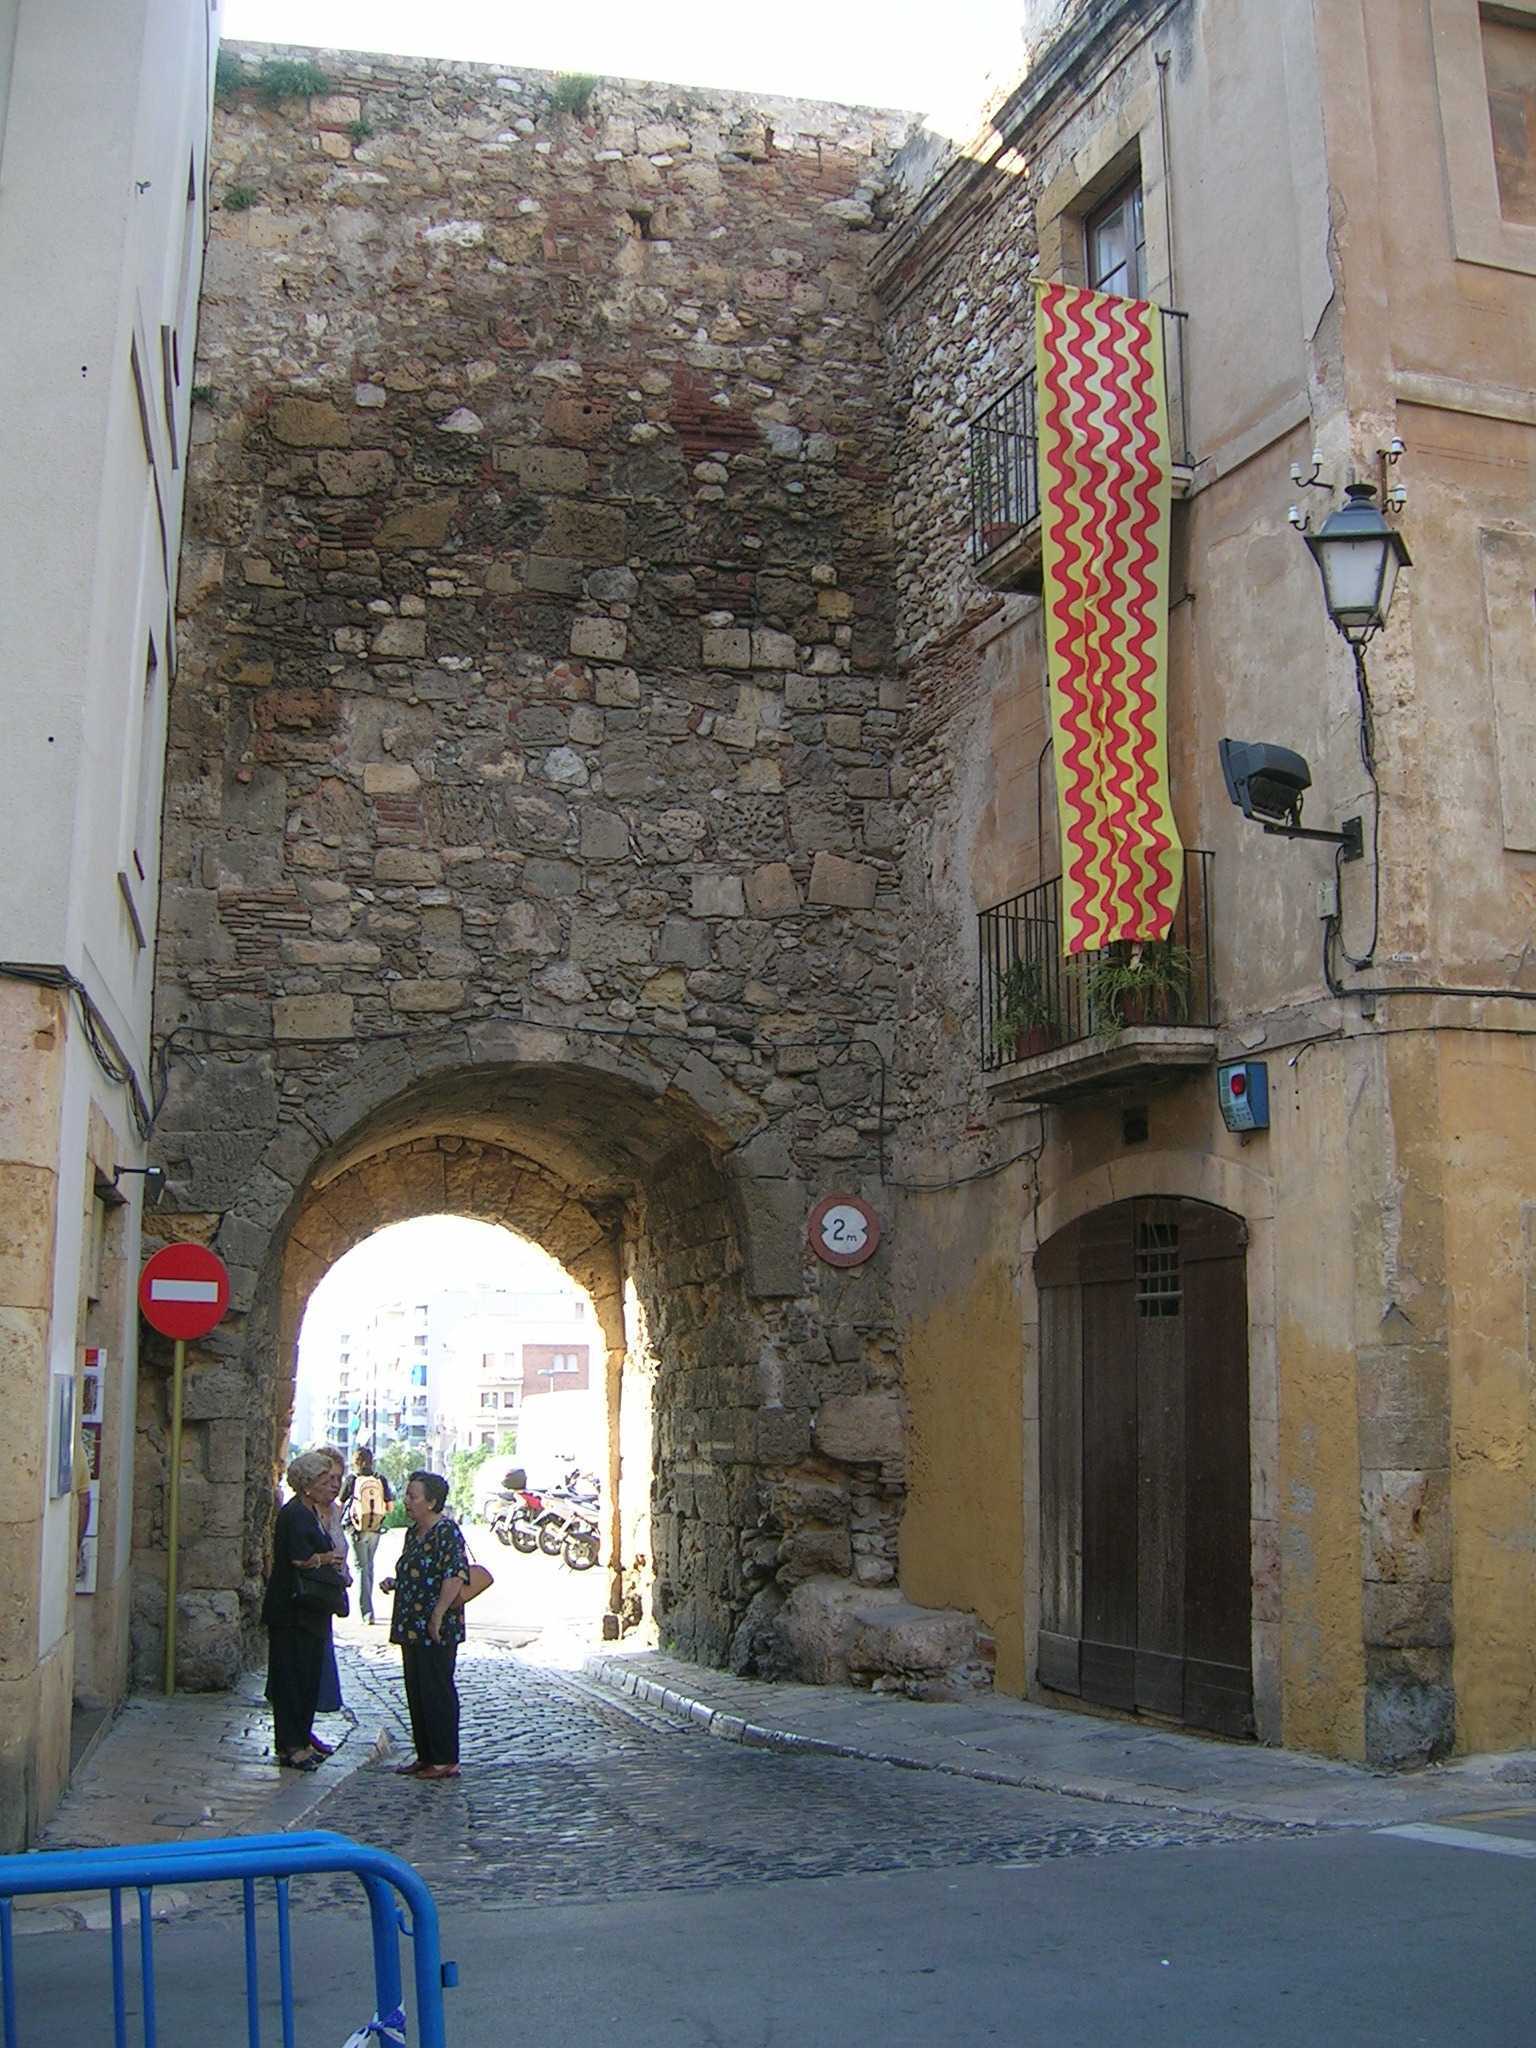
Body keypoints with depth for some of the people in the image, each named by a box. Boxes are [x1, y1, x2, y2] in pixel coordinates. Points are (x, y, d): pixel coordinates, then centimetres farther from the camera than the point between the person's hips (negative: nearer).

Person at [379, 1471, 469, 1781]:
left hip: (437, 1631, -10)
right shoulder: (414, 1532, 15)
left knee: (437, 1692, -4)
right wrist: (394, 1583, 9)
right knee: (416, 1693, 13)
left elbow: (456, 1576, -24)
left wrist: (438, 1615, -26)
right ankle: (425, 1756, 22)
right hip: (412, 1628, 10)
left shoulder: (447, 1532, -14)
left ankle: (446, 1760, 3)